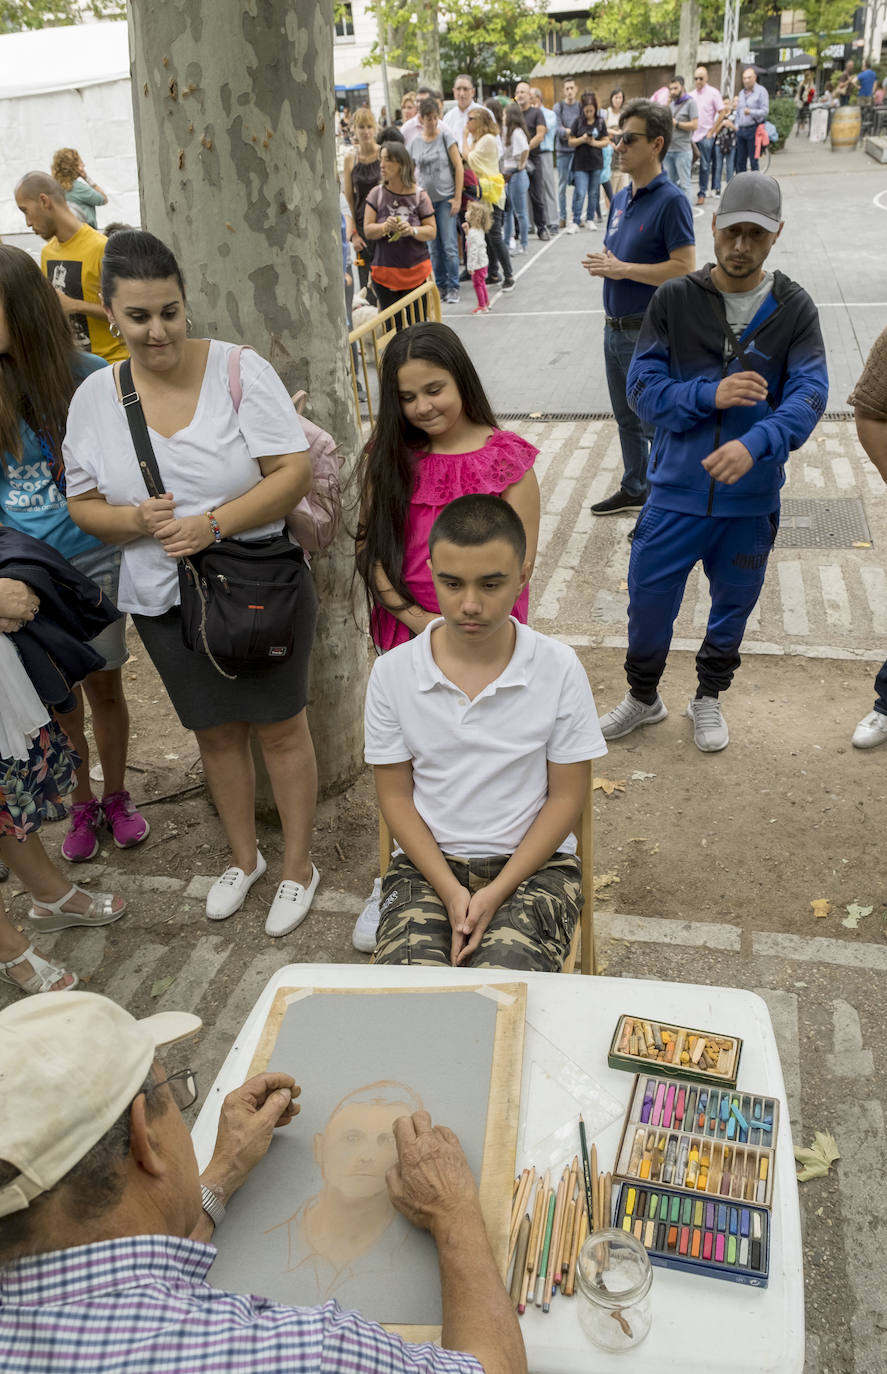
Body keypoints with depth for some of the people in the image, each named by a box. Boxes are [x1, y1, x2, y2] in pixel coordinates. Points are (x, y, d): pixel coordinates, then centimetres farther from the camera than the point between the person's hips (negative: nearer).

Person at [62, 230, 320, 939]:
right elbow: (84, 503, 4)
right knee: (215, 730, 18)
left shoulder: (240, 369, -11)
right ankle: (243, 856, 39)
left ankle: (299, 866, 27)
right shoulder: (95, 396, -1)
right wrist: (136, 520, -18)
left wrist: (214, 523, -25)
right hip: (164, 600, 4)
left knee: (280, 726, 9)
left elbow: (295, 472, -15)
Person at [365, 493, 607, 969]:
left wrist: (497, 893, -11)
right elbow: (396, 794, 2)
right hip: (427, 863, 1)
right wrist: (450, 890, -10)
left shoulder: (558, 669, -6)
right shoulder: (393, 672, -3)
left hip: (532, 863, -1)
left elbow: (565, 796, -2)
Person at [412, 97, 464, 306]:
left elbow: (458, 167, -4)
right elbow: (414, 173, 13)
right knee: (434, 248, 6)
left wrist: (458, 198, -9)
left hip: (446, 197, -3)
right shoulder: (415, 143, 5)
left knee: (449, 246, -7)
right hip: (425, 200, 3)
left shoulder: (446, 136, -3)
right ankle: (440, 286, 16)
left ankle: (453, 288, 2)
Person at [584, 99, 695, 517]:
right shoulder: (621, 199, 11)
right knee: (626, 418, 20)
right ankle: (633, 490, 36)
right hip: (615, 327, 9)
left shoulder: (671, 201, -15)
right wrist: (601, 264, -2)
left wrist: (622, 269, -20)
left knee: (656, 423, 1)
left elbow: (684, 268, -22)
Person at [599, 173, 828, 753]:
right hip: (677, 488, -1)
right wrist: (711, 394, -23)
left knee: (734, 604, 16)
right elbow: (642, 386, -8)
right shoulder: (675, 299, -4)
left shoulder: (794, 309, -3)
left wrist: (756, 443, -33)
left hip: (753, 495, 1)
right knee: (649, 598, 7)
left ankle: (709, 697, 41)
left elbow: (809, 394, -14)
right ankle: (644, 696, 34)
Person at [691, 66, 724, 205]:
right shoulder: (692, 94, 11)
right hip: (691, 135, 4)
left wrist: (712, 131, -8)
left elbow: (721, 113, -4)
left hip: (705, 136, -4)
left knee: (705, 166, 1)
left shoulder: (713, 92, -2)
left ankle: (702, 194, 8)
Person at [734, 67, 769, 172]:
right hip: (740, 130, 6)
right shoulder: (741, 93, 19)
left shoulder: (761, 91, -2)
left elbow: (765, 111, -11)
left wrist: (751, 112, -26)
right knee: (740, 162, 6)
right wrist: (736, 126, 15)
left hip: (753, 129, -6)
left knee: (753, 161, -6)